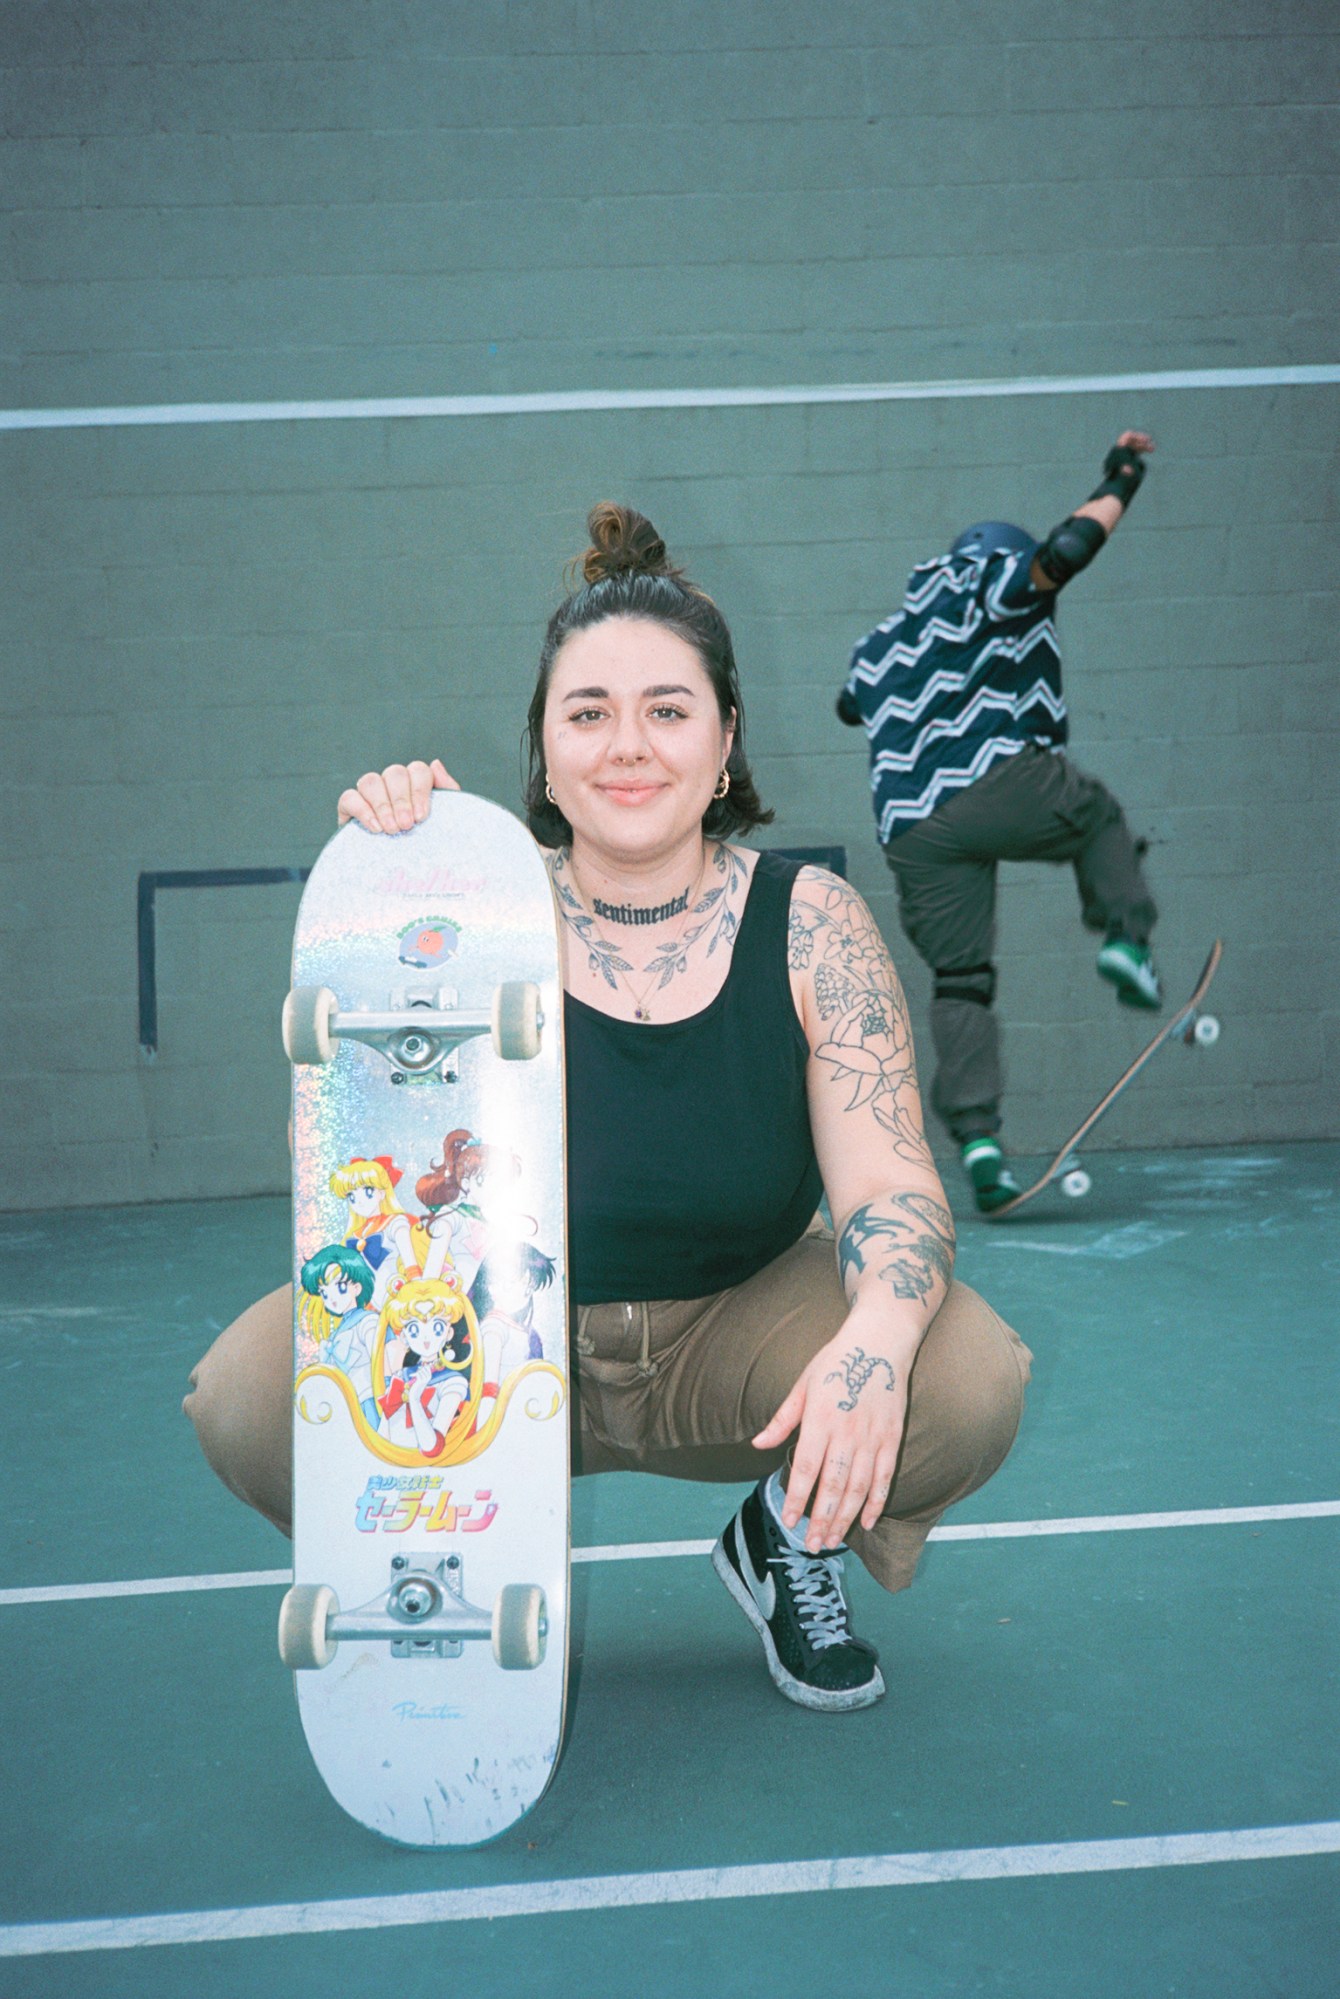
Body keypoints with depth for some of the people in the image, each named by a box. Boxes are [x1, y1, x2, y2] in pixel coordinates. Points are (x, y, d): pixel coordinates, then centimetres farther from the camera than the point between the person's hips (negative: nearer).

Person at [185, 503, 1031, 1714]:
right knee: (249, 1398, -25)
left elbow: (889, 1184, -14)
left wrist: (878, 1339, -38)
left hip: (736, 1342, 0)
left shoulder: (808, 922, -10)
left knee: (966, 1385, -28)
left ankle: (790, 1536, 9)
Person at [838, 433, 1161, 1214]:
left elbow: (856, 703, 49)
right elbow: (1065, 550, -7)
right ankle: (1126, 939, 7)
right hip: (1002, 781, -4)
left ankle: (977, 1135, -5)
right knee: (1099, 814, 27)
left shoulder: (880, 647, 30)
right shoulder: (995, 581, 11)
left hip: (913, 832, 5)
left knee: (960, 981, 8)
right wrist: (1118, 484, 9)